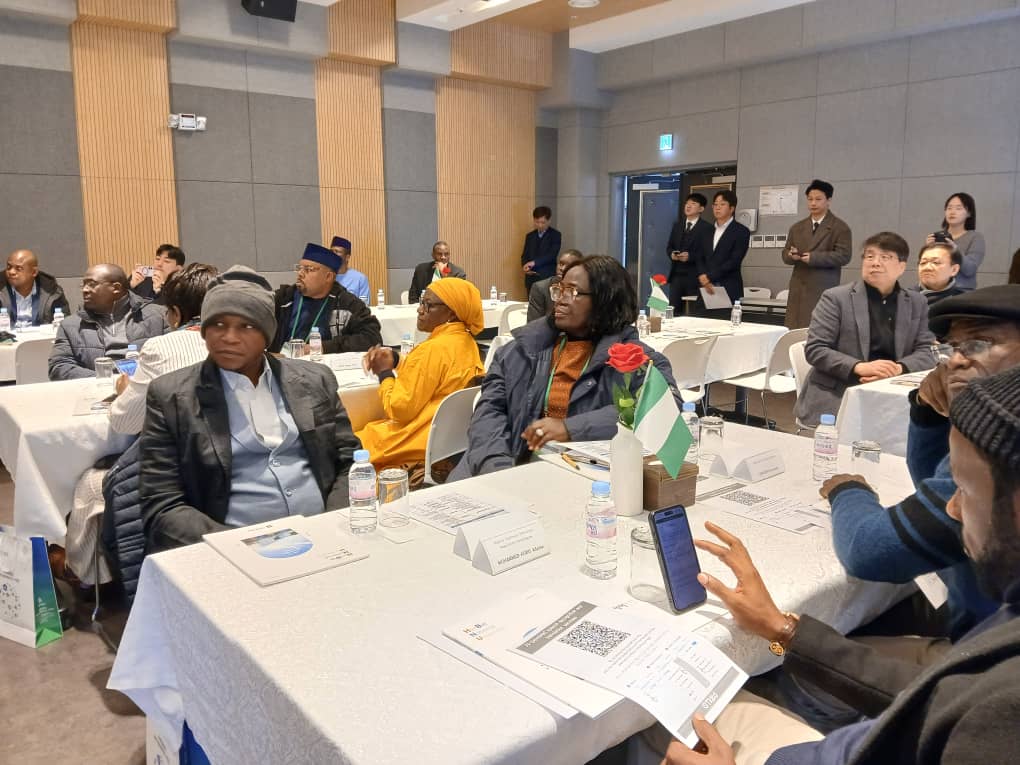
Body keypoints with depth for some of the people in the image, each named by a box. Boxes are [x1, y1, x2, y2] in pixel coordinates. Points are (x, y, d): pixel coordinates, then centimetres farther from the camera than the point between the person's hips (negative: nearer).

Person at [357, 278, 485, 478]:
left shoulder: (435, 350, -22)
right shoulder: (466, 342, 5)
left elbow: (400, 409, -19)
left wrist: (385, 372, -6)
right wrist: (394, 359, 5)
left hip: (420, 444, -9)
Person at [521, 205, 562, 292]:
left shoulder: (555, 235, 0)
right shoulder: (530, 236, 16)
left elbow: (552, 255, -12)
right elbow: (524, 255, 16)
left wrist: (534, 262, -22)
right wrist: (525, 266, -7)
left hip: (547, 278, -4)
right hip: (531, 279, 4)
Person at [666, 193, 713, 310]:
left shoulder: (707, 228, -3)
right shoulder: (677, 225, 16)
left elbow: (708, 253, -9)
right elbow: (669, 246, 17)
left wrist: (690, 256, -21)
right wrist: (672, 254, -6)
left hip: (695, 276, -5)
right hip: (676, 275, 5)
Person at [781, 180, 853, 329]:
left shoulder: (840, 228, -1)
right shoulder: (797, 228, 16)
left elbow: (843, 256, -11)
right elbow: (785, 254, 14)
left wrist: (813, 257, -17)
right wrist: (791, 255, -11)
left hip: (824, 290, -5)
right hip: (798, 288, 5)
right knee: (794, 330, 3)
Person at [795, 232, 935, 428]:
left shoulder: (917, 303, 13)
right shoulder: (835, 298, 1)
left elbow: (927, 351, 8)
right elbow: (814, 349, -5)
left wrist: (897, 369, -14)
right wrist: (859, 367, -20)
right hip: (835, 399, -4)